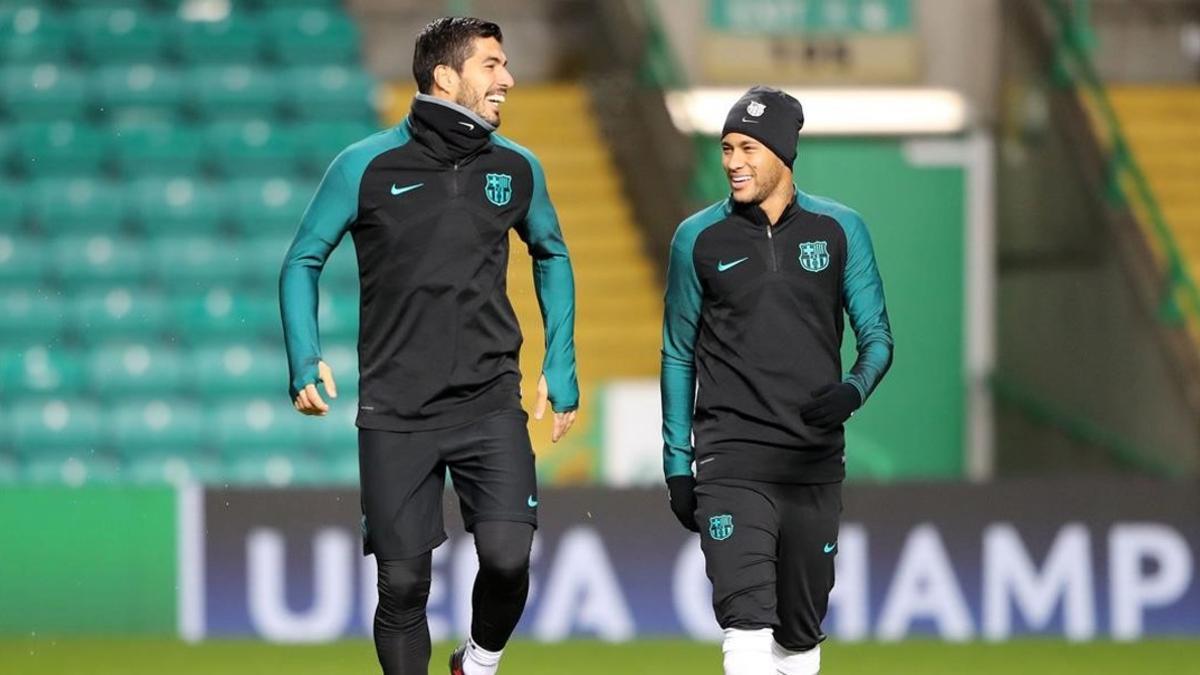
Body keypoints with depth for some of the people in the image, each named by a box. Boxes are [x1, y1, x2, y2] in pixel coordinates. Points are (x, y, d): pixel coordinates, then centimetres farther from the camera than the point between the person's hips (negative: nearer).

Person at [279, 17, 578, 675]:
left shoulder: (515, 168, 5)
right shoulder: (368, 166, -4)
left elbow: (551, 257, 22)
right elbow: (303, 261, 6)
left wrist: (561, 369, 17)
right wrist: (305, 360, -6)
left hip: (491, 406, 2)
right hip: (396, 416, -1)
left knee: (507, 557, -16)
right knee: (402, 584, 0)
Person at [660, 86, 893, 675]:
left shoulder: (839, 230, 4)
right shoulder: (699, 239, 2)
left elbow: (876, 337, 6)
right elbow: (678, 355, 9)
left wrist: (853, 390, -17)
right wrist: (677, 463, 6)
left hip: (815, 461, 2)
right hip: (733, 464, -2)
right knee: (747, 621, -18)